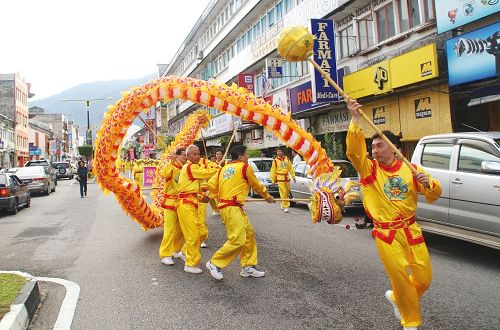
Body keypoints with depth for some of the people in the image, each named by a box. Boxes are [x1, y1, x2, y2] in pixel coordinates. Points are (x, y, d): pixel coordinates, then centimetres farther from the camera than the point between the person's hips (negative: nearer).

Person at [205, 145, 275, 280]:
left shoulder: (224, 168, 15)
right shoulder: (245, 167, -3)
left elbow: (211, 184, 10)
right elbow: (257, 185, 7)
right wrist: (268, 197, 23)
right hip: (232, 208, -9)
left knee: (249, 235, 13)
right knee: (237, 240, -10)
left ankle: (248, 267, 18)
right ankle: (214, 263, 1)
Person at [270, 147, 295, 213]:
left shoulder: (287, 159, 10)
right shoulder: (275, 161, 0)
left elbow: (291, 168, 13)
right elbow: (273, 171, 0)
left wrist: (293, 176, 7)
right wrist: (273, 180, -2)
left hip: (287, 178, 4)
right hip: (280, 178, -4)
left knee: (287, 192, 10)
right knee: (283, 193, -9)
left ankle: (283, 204, 30)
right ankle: (285, 207, -6)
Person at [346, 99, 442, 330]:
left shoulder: (410, 169, 2)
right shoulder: (369, 169, -5)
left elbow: (434, 196, 7)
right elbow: (354, 150, -23)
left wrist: (428, 183, -16)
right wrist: (355, 120, -31)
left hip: (411, 230, 3)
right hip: (386, 234, -3)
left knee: (424, 277, 7)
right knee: (401, 278, 0)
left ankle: (396, 297, 36)